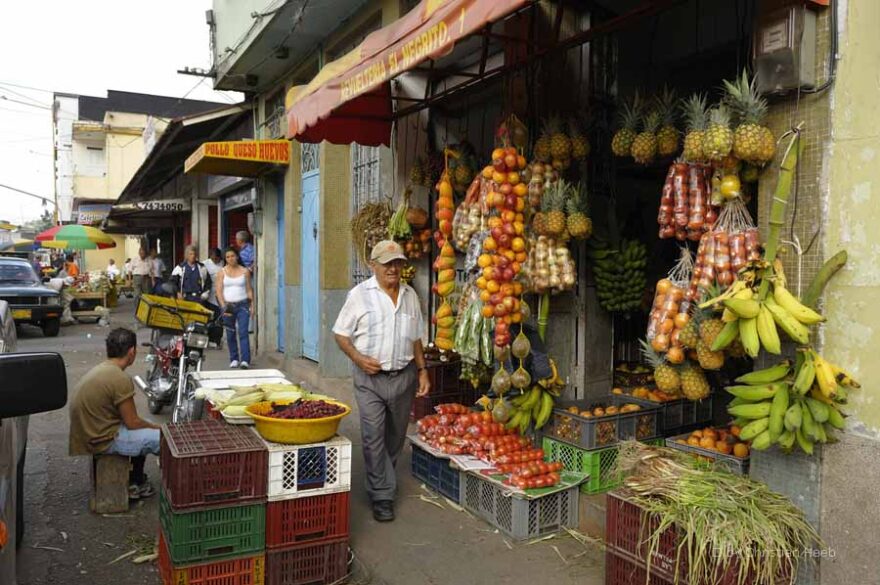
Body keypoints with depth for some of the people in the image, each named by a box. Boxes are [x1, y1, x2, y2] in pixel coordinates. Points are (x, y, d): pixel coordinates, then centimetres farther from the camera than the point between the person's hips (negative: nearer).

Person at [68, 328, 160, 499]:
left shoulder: (100, 370, 8)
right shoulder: (120, 379, -22)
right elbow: (132, 422, -16)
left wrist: (151, 426, 18)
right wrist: (157, 427, 1)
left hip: (90, 432, 10)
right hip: (102, 440, -10)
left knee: (146, 429, 24)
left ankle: (135, 482, 27)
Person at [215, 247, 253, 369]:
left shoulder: (244, 271, 6)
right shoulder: (222, 272, 5)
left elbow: (249, 289, 8)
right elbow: (219, 290, 0)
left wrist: (252, 305, 0)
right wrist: (224, 306, -11)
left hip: (242, 305, -1)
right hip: (228, 305, 1)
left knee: (243, 332, -11)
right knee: (230, 334, 6)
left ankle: (245, 360, -16)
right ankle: (234, 359, 18)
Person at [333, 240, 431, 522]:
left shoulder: (410, 295, 8)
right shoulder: (359, 294, -5)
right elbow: (341, 334, -2)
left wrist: (422, 370, 9)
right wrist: (358, 358, -17)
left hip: (404, 375, 4)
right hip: (370, 376, -4)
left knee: (396, 435, 15)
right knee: (373, 436, -6)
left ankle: (382, 479, 37)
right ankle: (382, 496, 5)